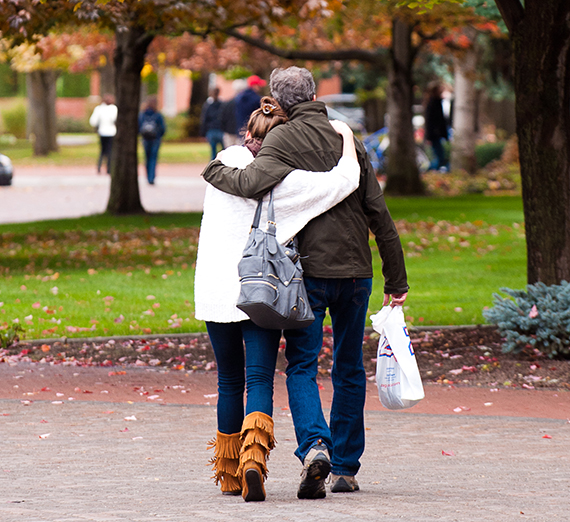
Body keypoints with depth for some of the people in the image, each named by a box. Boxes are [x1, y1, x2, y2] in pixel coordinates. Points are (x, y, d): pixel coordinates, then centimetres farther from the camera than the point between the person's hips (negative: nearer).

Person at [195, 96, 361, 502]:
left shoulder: (226, 163, 0)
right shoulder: (285, 182, -11)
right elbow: (347, 179, -10)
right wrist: (346, 137, 6)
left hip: (216, 290, 4)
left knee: (229, 382, 15)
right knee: (259, 381, -4)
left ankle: (229, 473, 23)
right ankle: (253, 457, -27)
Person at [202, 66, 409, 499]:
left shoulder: (282, 139, -4)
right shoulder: (348, 141, 9)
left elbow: (254, 182, -22)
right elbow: (378, 213, 8)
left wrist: (217, 172, -1)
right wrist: (396, 278, 12)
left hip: (309, 269, -4)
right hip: (355, 270, 4)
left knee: (302, 366, 0)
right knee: (349, 369, 13)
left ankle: (315, 446, -23)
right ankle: (346, 468, 16)